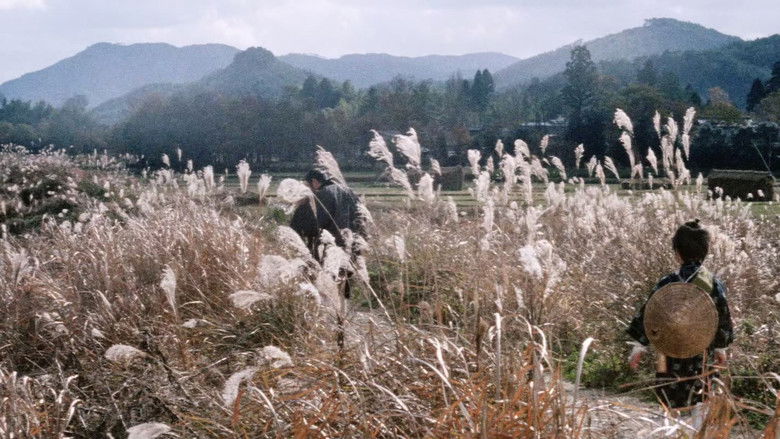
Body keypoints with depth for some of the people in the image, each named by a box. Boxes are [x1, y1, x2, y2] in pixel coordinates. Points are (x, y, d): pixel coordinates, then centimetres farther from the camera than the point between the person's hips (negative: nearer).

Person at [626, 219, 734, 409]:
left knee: (674, 408, 10)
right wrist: (721, 348, 18)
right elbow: (724, 321, 3)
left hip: (673, 358, -3)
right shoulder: (715, 284, -6)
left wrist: (640, 347, -2)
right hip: (704, 358, 3)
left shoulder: (668, 284, -17)